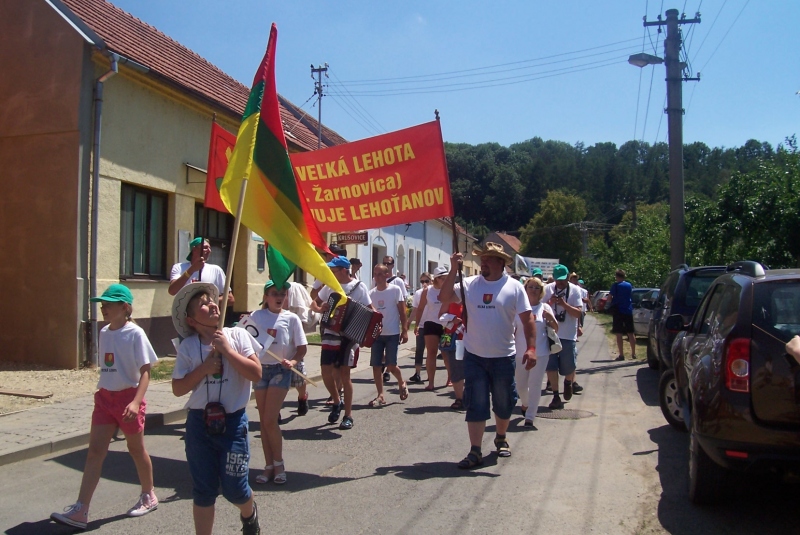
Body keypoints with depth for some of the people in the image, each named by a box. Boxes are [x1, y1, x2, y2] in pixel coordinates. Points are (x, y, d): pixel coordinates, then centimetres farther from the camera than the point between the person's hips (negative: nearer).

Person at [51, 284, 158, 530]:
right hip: (105, 397, 6)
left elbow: (145, 371, -17)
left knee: (136, 449, 10)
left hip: (127, 397, -6)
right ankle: (80, 510, 1)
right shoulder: (104, 333, 6)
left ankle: (148, 496, 30)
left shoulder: (135, 334, -14)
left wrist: (136, 401, -27)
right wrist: (102, 393, 17)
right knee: (95, 451, 0)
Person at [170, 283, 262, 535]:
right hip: (200, 422, 1)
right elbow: (178, 388, -2)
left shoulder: (237, 335, -4)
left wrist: (227, 350, -16)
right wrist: (204, 368, -14)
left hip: (232, 421, -1)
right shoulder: (188, 347, -1)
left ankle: (249, 514, 36)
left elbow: (256, 374, -12)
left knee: (235, 488, 2)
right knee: (203, 490, 8)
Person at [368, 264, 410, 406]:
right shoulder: (371, 293, 6)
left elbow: (402, 312, -3)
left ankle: (402, 383, 22)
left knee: (391, 365, -8)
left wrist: (405, 331, -7)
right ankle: (380, 396, 11)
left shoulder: (395, 290, -4)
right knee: (376, 365, 1)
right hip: (376, 334, 4)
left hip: (392, 334, -4)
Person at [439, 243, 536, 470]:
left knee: (503, 403, 15)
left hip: (503, 357, 0)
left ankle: (501, 438, 39)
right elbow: (444, 297, -8)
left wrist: (531, 347, -12)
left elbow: (527, 319, -4)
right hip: (474, 357, 1)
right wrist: (453, 270, -15)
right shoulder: (469, 284, -1)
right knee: (475, 404, 2)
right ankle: (475, 451, 8)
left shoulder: (514, 287, -4)